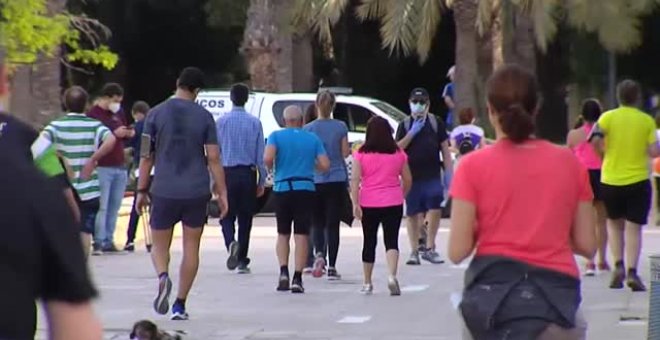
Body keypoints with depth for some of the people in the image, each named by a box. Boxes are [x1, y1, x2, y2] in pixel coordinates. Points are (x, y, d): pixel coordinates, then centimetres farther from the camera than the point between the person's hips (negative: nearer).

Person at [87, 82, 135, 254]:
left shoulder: (118, 113, 17)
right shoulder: (93, 114, -6)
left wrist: (129, 134, 6)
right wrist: (114, 134, -21)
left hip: (120, 167, 7)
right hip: (102, 167, -7)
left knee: (114, 207, 7)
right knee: (101, 207, -9)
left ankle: (108, 241, 11)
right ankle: (98, 242, -9)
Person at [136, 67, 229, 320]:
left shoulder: (156, 114, 0)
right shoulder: (204, 117, -1)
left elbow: (146, 156, 1)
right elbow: (213, 159, -2)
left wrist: (142, 190, 9)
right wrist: (222, 193, 4)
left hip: (164, 192, 0)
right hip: (197, 192, 0)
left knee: (159, 245, 10)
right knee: (191, 247, 9)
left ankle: (163, 277, -22)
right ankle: (180, 304, 8)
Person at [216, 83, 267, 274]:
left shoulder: (222, 122, -3)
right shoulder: (255, 123, -1)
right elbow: (261, 154, 1)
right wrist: (262, 181, 9)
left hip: (228, 174, -1)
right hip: (248, 173, 1)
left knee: (227, 215, 5)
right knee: (245, 217, 9)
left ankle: (231, 243, -25)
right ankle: (242, 261, 11)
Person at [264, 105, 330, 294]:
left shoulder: (276, 136, 0)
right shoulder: (313, 138, 5)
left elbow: (267, 158, -16)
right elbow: (325, 165, -1)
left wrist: (271, 167, 6)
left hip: (282, 188, 0)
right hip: (305, 189, 0)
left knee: (283, 234, 14)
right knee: (301, 235, 1)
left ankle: (283, 272, -4)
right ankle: (297, 278, -5)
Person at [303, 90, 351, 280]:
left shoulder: (308, 129, -4)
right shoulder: (341, 127, -3)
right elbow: (345, 153, -1)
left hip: (315, 180, 0)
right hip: (337, 180, 0)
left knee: (317, 222, 12)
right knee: (333, 223, 3)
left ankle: (319, 254, -15)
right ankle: (332, 267, 1)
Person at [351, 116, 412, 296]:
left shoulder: (361, 154, -3)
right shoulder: (398, 153, 2)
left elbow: (355, 180, -10)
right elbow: (407, 180, 7)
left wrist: (355, 203, -10)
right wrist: (402, 195, 23)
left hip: (369, 203, 0)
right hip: (393, 203, 0)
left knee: (369, 241, 12)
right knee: (391, 240, -1)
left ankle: (367, 283, 20)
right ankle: (392, 276, -23)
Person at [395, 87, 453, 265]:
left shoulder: (436, 123, 6)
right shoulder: (405, 125, 7)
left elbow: (445, 149, 8)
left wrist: (449, 173, 1)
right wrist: (412, 133, -12)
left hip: (432, 175, -1)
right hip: (411, 176, 1)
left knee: (435, 209, -11)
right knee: (413, 214, 5)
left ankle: (429, 249, -1)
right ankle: (414, 252, 12)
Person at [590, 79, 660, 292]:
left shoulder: (608, 117, -3)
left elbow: (595, 141, -16)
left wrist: (605, 152, 4)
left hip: (611, 180, 1)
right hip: (638, 180, -1)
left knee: (614, 223, 19)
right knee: (633, 227, 0)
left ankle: (618, 265, 4)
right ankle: (632, 272, -12)